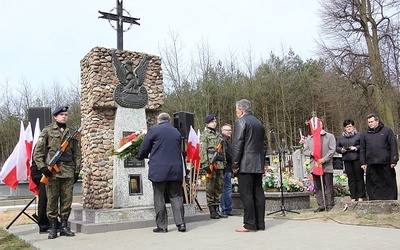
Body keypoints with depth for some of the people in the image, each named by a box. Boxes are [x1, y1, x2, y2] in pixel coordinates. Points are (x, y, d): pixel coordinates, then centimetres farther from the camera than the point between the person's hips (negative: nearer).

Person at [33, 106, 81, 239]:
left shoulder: (72, 133, 14)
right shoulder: (47, 131, 5)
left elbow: (77, 154, 16)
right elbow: (37, 151, 1)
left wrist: (77, 170, 9)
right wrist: (42, 167, -9)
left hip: (68, 171, 3)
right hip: (52, 171, -3)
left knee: (67, 200, 4)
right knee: (52, 199, 1)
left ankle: (64, 226, 14)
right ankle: (53, 228, 10)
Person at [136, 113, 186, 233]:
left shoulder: (153, 130, -1)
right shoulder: (177, 132, 13)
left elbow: (143, 149, 1)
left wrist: (140, 157, 22)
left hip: (158, 170, -4)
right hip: (176, 169, 4)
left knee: (159, 198, 5)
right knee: (176, 196, 10)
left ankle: (162, 226, 8)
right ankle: (180, 223, 6)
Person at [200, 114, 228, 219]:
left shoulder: (218, 135, 22)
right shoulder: (205, 134, 0)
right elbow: (203, 150, -9)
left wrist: (224, 163, 19)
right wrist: (205, 164, -17)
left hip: (220, 164, 7)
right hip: (211, 163, -7)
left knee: (219, 187, 8)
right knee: (210, 187, -3)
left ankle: (217, 209, 16)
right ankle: (212, 211, 2)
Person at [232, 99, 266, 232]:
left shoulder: (240, 122, -6)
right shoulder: (259, 123, 18)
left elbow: (237, 144, -13)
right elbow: (264, 144, 19)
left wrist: (235, 164, -10)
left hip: (246, 165, -8)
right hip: (258, 164, 8)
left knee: (246, 194, -5)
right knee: (258, 193, 9)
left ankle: (249, 224, -3)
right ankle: (260, 223, 14)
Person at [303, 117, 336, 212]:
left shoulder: (329, 136, 4)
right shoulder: (309, 138, 15)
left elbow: (332, 150, -5)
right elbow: (305, 150, 13)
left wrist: (324, 159, -16)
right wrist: (311, 153, -9)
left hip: (327, 166, -4)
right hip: (314, 166, 4)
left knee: (328, 187, 0)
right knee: (317, 187, 6)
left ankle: (330, 205, 9)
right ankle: (321, 205, 13)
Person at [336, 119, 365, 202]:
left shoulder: (358, 135, 2)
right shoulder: (341, 137, 14)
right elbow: (337, 147, 15)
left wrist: (356, 148, -15)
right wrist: (341, 150, -4)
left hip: (357, 159, -3)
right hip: (347, 160, 4)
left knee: (359, 178, 0)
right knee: (351, 179, 6)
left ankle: (360, 196, 9)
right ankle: (353, 197, 12)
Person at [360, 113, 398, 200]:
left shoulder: (387, 131, 5)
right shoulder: (364, 134, 13)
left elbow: (393, 146, 0)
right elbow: (362, 150, 12)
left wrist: (393, 160, -7)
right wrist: (363, 163, 6)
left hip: (386, 164, -2)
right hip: (371, 164, 2)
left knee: (389, 183, 4)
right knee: (374, 185, 5)